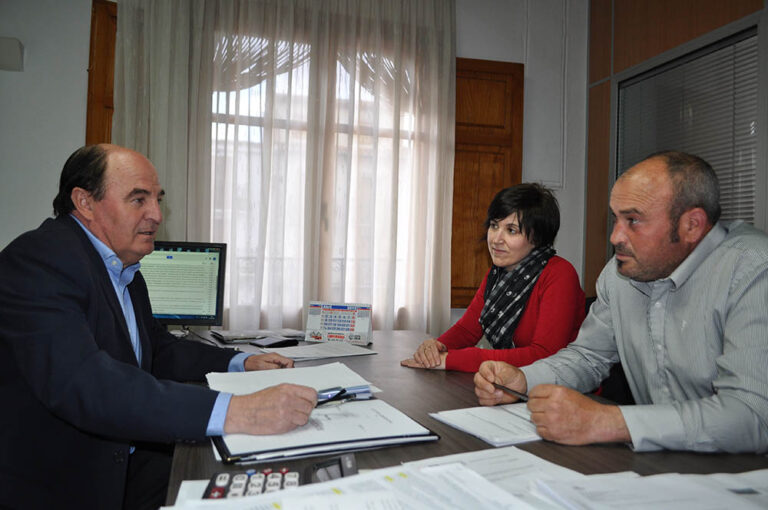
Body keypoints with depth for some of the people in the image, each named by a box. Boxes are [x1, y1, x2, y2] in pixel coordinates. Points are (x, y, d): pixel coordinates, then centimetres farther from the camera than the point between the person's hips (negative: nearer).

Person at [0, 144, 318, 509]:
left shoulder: (124, 272, 10)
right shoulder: (39, 259, -20)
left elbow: (159, 350, 20)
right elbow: (82, 383, -33)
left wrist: (243, 363, 6)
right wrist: (233, 413, -40)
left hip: (124, 463, 8)